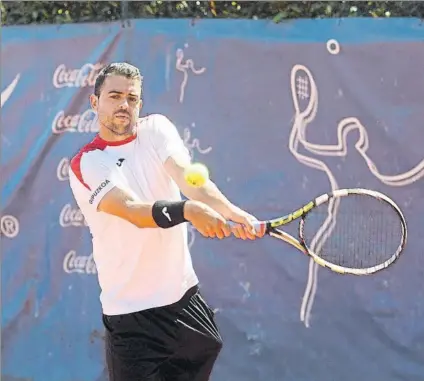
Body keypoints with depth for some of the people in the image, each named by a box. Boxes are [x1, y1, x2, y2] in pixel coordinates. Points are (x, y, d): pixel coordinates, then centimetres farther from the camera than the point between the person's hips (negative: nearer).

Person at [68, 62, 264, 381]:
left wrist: (231, 211, -35)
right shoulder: (85, 164, -8)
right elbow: (132, 209, -26)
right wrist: (188, 210, -44)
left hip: (185, 297, 4)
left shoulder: (156, 129, 4)